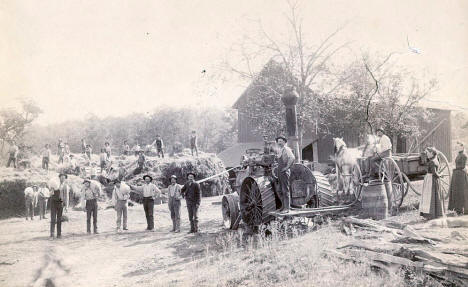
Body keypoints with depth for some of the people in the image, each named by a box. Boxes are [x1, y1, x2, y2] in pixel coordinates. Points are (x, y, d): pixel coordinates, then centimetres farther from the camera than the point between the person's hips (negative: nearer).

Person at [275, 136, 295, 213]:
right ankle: (283, 206, 17)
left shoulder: (286, 149, -10)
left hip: (284, 172, -9)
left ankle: (287, 208, -8)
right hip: (279, 171, 9)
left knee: (286, 190, -9)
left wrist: (287, 167, -21)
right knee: (282, 190, 11)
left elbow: (292, 158, -24)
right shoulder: (279, 150, 17)